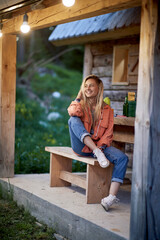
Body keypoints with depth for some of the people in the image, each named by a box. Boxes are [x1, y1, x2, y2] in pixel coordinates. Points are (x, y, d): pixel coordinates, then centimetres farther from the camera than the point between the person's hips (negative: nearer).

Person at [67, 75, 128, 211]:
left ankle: (112, 196, -36)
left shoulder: (107, 109, 12)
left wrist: (101, 146, -14)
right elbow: (73, 112, -16)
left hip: (99, 145, 1)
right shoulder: (81, 105, 11)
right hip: (81, 147, -1)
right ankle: (98, 154, -40)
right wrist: (78, 98, 0)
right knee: (73, 120, -28)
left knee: (123, 158, -26)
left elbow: (108, 132, 4)